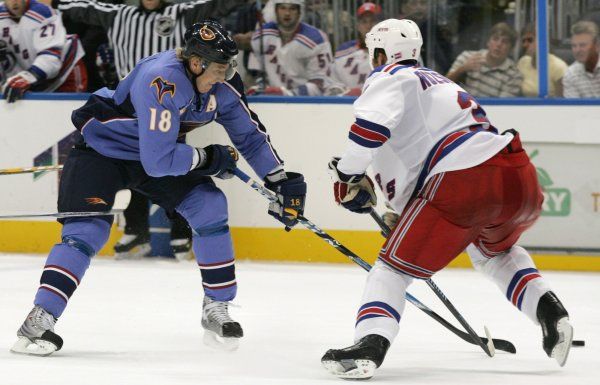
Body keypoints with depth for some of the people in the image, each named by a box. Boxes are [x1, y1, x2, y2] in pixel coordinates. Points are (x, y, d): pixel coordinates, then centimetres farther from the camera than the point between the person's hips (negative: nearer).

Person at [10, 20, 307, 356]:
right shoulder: (162, 82, -37)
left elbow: (251, 135, 3)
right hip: (101, 148, -7)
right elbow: (157, 161, -38)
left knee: (210, 206, -7)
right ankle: (38, 322, -21)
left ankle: (217, 309, 4)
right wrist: (210, 158, -24)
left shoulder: (223, 86, -13)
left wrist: (282, 182, -1)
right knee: (88, 230, -21)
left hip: (157, 149, 7)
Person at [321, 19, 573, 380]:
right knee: (494, 251, 37)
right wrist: (405, 216, 42)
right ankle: (548, 309, 17)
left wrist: (348, 175, -1)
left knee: (394, 267, 1)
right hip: (520, 177, 8)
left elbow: (374, 121, -12)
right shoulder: (440, 82, 35)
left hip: (461, 183, -8)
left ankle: (370, 344, -20)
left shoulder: (389, 77, 8)